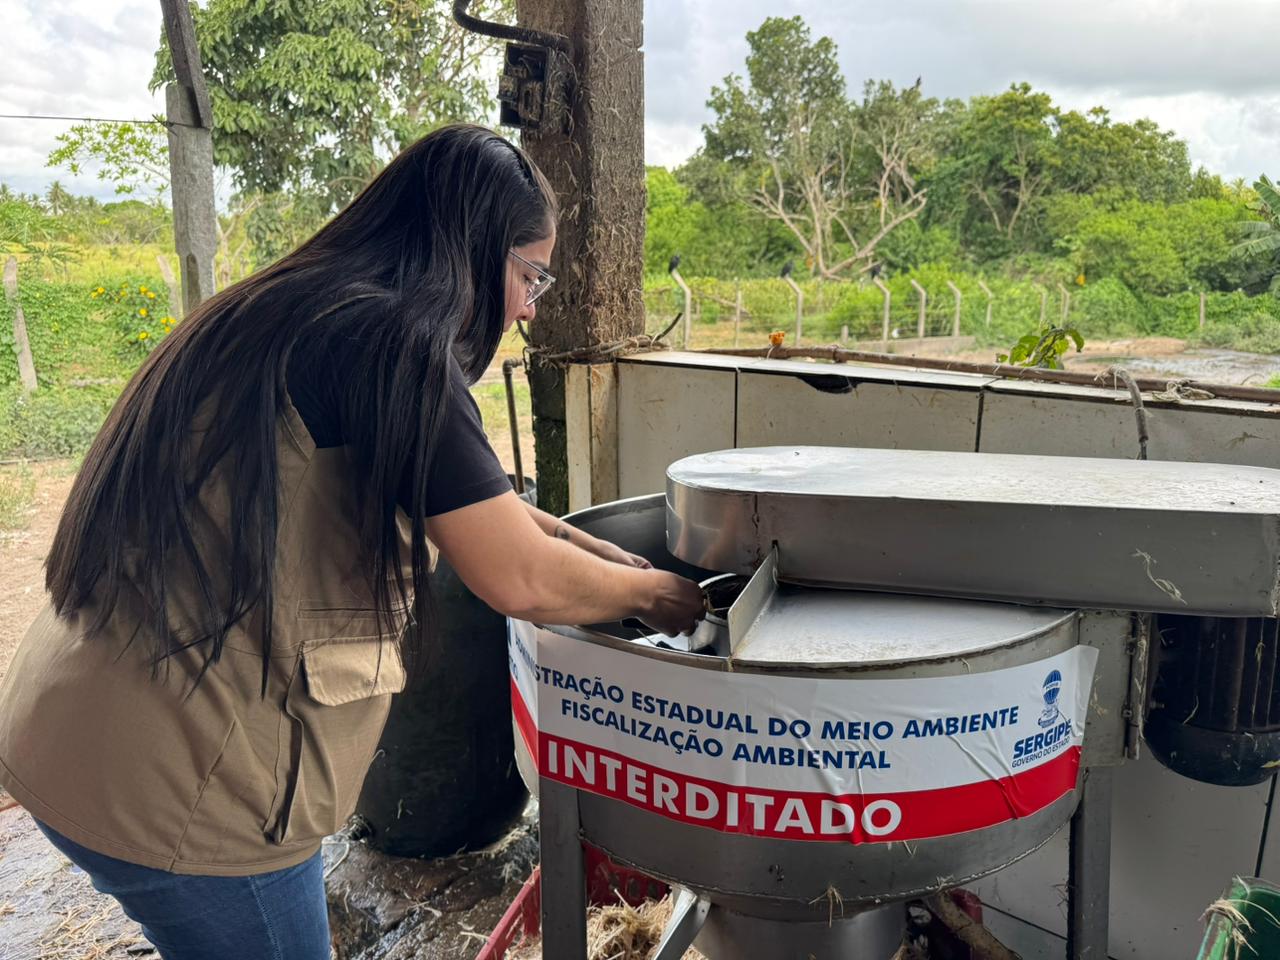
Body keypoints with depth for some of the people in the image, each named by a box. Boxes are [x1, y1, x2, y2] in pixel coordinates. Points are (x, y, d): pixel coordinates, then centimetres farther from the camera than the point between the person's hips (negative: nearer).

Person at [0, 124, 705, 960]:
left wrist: (599, 552, 16)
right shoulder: (393, 341, -20)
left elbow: (461, 500, 16)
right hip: (180, 787, -9)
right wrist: (655, 592, -1)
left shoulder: (286, 316, 10)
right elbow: (522, 581, -19)